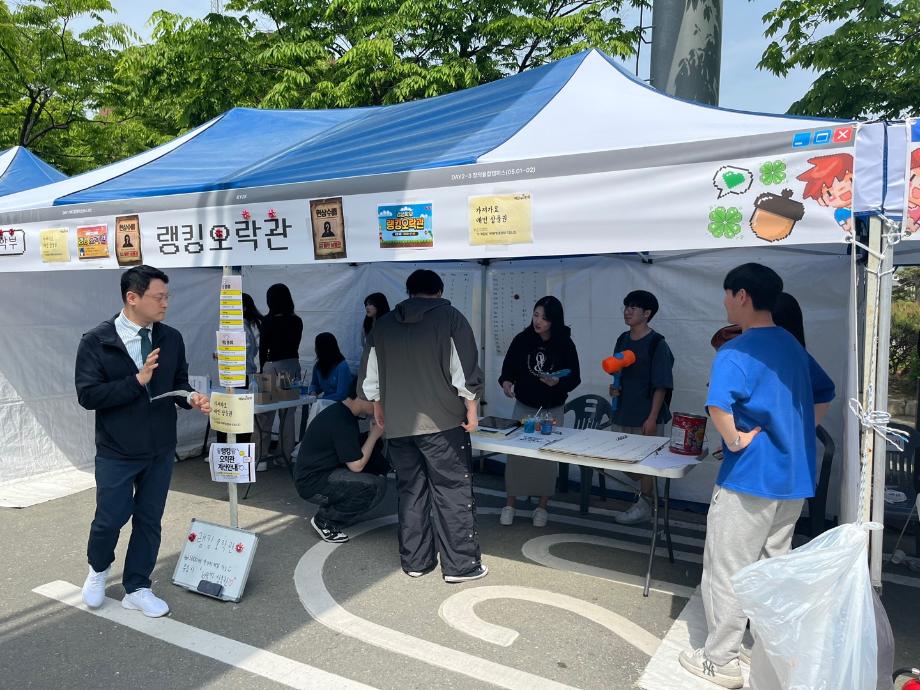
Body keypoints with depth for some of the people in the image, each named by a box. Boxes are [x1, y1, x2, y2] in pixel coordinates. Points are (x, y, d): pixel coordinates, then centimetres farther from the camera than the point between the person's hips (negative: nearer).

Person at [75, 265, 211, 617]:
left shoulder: (171, 339, -1)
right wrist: (137, 380, -26)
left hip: (160, 450, 4)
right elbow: (87, 395, -17)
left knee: (149, 520, 12)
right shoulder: (96, 341, -12)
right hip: (116, 452, -3)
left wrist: (190, 397, -13)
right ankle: (98, 568, 41)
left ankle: (137, 589, 29)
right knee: (110, 519, 8)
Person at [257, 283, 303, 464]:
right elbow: (295, 345, 7)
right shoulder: (297, 321, 2)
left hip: (274, 366, -5)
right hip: (293, 366, 5)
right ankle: (287, 454, 18)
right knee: (288, 414, 12)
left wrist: (262, 369, 9)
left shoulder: (269, 321, -10)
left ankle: (260, 454, 9)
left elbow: (263, 347, -2)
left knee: (265, 414, 6)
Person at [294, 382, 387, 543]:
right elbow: (356, 465, -21)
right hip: (311, 482, -10)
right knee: (377, 486, -24)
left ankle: (331, 508, 10)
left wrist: (373, 433, 0)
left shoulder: (340, 411, 8)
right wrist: (374, 434, -12)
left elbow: (355, 453, 15)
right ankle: (324, 520, -6)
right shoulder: (341, 421, -23)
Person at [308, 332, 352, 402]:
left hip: (340, 404, -6)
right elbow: (314, 384, 21)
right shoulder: (318, 365, 4)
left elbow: (341, 395, -18)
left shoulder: (342, 366, -16)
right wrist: (313, 392, -1)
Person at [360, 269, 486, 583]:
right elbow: (465, 370, -9)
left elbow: (370, 376, 12)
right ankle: (460, 565, 5)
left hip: (397, 424, 4)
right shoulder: (450, 317, -3)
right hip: (442, 421, -4)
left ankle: (415, 561, 19)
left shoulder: (383, 324, 9)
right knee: (453, 492, 2)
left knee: (411, 491, 13)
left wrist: (379, 408, 24)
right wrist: (471, 409, -2)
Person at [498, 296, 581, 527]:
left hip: (553, 410, -1)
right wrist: (506, 382, -24)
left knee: (547, 457, 6)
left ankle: (542, 507, 21)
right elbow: (508, 368, -3)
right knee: (515, 454, -1)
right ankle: (509, 505, 13)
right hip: (523, 406, 1)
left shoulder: (565, 344, -10)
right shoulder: (522, 339, -7)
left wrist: (557, 382, -27)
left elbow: (575, 378, -7)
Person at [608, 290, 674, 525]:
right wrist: (614, 388, 0)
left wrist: (652, 417, -16)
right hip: (623, 413, 7)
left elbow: (661, 385, -13)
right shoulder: (623, 340, 8)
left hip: (646, 416, -7)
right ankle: (645, 494, 34)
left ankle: (643, 505, 20)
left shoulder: (657, 344, -11)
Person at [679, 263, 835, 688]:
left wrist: (735, 440, -19)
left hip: (749, 478, -8)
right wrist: (794, 435, 16)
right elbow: (825, 395, 22)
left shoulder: (736, 352, -17)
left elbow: (719, 403, -36)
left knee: (726, 572, 5)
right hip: (794, 478, 8)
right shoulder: (792, 346, 9)